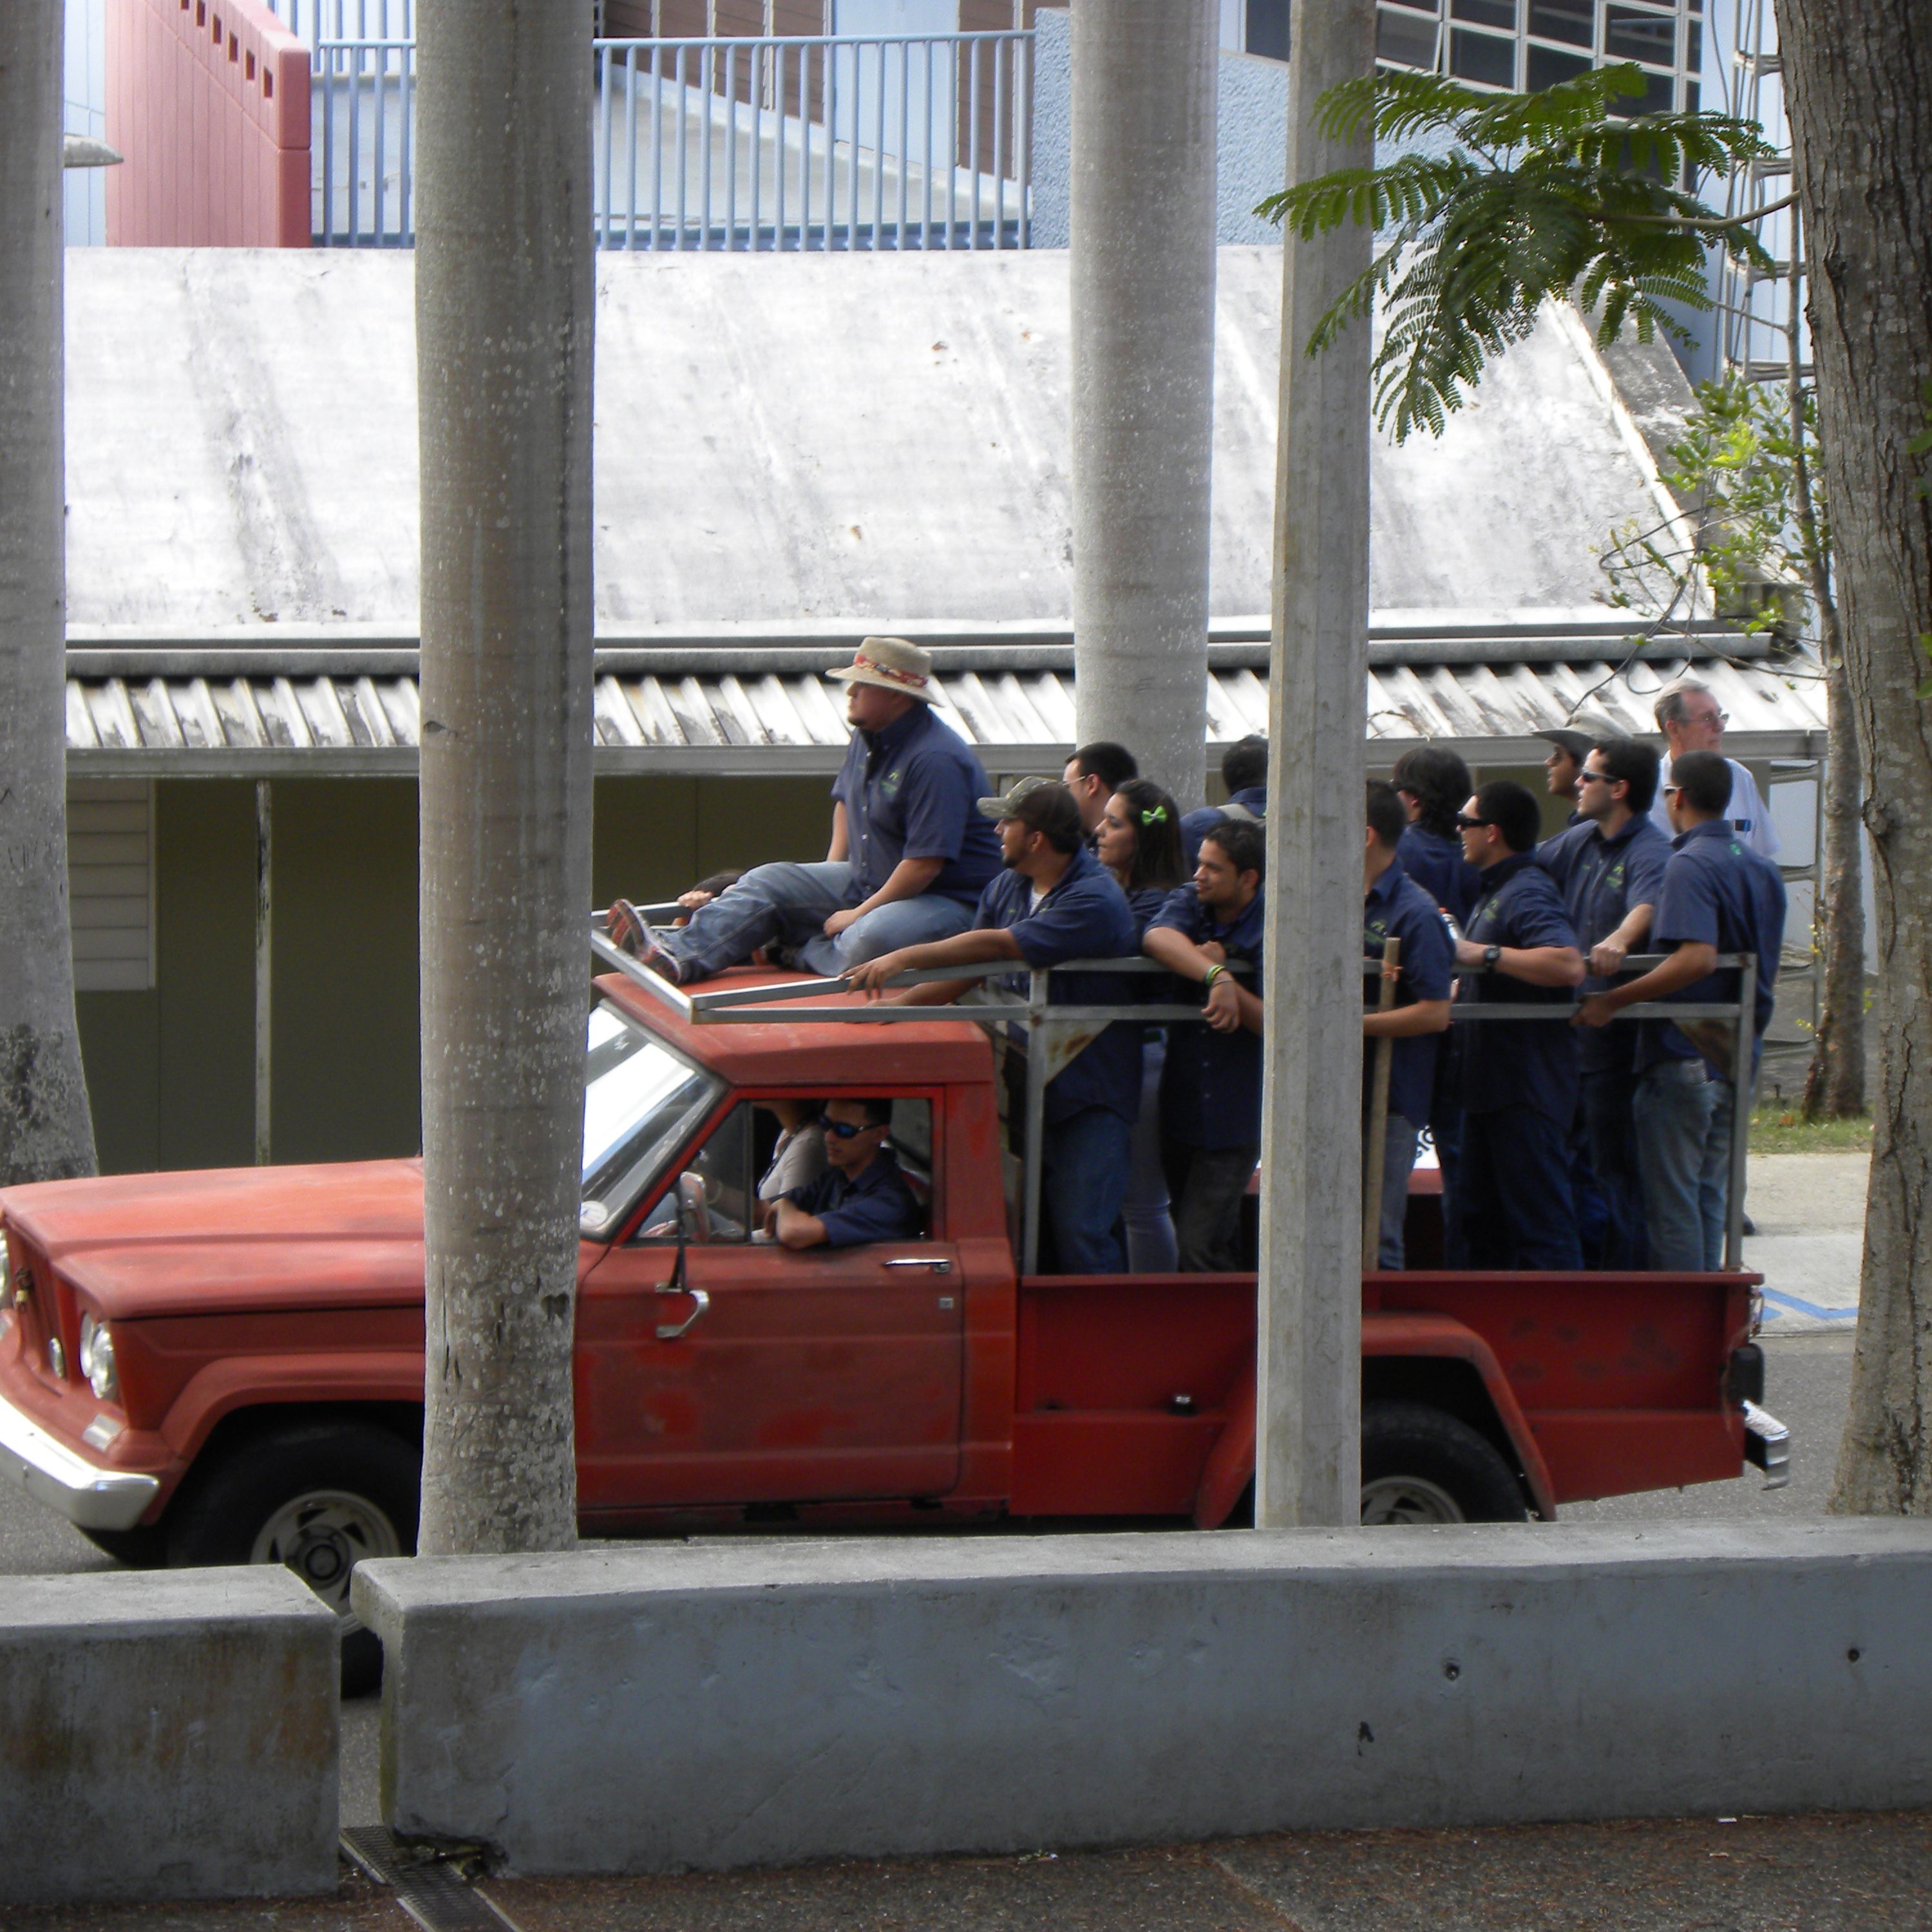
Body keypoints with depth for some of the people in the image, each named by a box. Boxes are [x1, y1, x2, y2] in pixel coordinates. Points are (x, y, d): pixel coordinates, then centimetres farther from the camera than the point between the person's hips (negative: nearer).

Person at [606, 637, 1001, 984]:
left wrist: (860, 913, -19)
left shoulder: (935, 759, -25)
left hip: (947, 898, -9)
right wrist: (833, 865, 16)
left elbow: (925, 862, -26)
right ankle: (678, 953, -20)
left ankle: (799, 951, -12)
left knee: (870, 940, -40)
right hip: (868, 880, 9)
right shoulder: (869, 737, 7)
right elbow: (846, 796, 29)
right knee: (769, 882, -3)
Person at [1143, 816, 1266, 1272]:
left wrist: (1229, 981, -22)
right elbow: (1157, 937, -21)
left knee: (1200, 1247, -11)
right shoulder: (1191, 904, 3)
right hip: (1181, 1100, 6)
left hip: (1235, 1111, -5)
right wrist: (1215, 976, -35)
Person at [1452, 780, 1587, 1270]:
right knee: (1481, 1220, 17)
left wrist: (1483, 954, -31)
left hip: (1527, 1089, -11)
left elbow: (1568, 965, -35)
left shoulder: (1528, 893, -16)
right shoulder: (1494, 892, 18)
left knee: (1539, 1220, -9)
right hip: (1489, 1084, 11)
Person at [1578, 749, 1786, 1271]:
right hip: (1737, 1061, 8)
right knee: (1709, 1198, 15)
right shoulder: (1762, 869, 13)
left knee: (1671, 1200, -2)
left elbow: (1697, 957, -29)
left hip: (1684, 1055, -8)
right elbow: (1770, 976, 20)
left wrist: (1613, 1001, -26)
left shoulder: (1690, 865, -15)